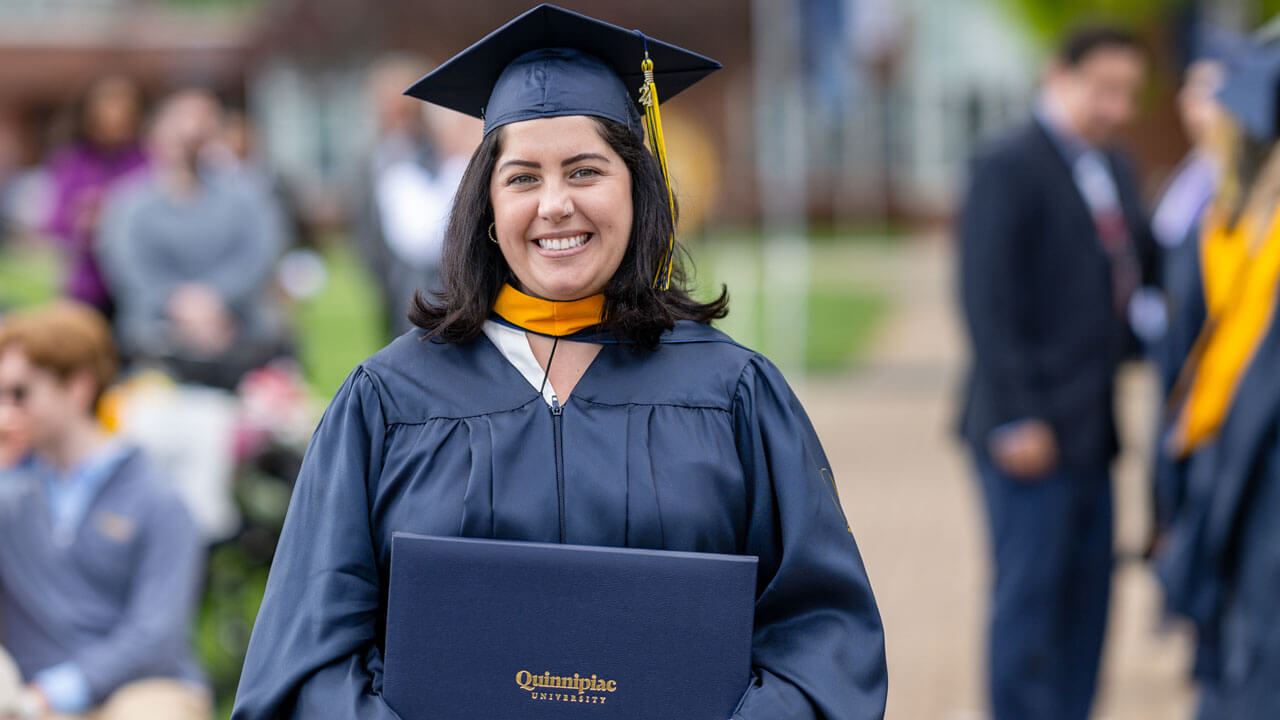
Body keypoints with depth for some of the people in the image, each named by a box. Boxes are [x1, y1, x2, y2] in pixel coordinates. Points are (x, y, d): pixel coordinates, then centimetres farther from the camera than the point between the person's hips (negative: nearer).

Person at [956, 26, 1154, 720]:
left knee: (1086, 596, 10)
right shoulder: (1007, 168, -9)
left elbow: (1137, 277, 25)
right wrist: (1018, 420, -19)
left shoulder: (1115, 172, 16)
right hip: (1033, 430, -8)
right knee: (1028, 592, -5)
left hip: (1091, 428, 8)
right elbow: (986, 299, -15)